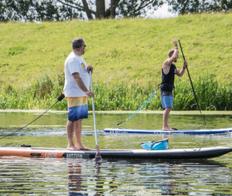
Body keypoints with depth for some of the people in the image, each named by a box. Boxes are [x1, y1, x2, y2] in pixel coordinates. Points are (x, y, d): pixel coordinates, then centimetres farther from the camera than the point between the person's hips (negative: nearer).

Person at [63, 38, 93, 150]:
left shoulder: (79, 58, 17)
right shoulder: (72, 59, -14)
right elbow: (76, 77, -23)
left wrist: (88, 69, 1)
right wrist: (86, 91, -30)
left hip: (82, 94, 9)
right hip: (74, 94, -9)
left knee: (79, 120, 10)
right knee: (73, 119, -6)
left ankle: (78, 144, 14)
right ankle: (70, 144, -3)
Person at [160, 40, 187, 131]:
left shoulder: (173, 66, 17)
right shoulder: (166, 63, -11)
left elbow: (180, 74, 22)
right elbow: (173, 57, -29)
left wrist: (184, 67, 6)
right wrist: (176, 48, -14)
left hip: (170, 90, 10)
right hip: (165, 89, -10)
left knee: (168, 108, 11)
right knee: (167, 108, -15)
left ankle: (166, 126, 16)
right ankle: (165, 126, -17)